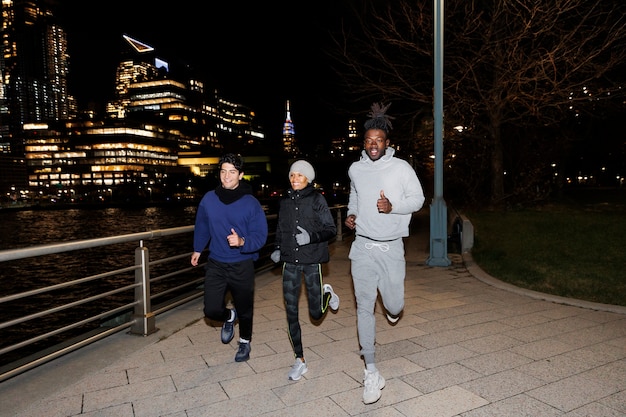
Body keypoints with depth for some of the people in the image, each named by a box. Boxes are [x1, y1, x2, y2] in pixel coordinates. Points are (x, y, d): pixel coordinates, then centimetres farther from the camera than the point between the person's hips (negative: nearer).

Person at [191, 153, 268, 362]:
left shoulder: (251, 203, -12)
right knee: (212, 310, -5)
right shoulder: (209, 199, -3)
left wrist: (242, 242, -32)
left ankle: (245, 342, 42)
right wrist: (197, 249, 25)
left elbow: (260, 236, -13)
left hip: (242, 266, -2)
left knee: (244, 309, 14)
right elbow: (202, 226, 15)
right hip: (215, 264, 2)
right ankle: (229, 317, 33)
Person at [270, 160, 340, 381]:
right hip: (290, 263, 3)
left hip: (312, 261, -3)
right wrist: (277, 249, 5)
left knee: (316, 313, 4)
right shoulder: (285, 201, 6)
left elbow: (332, 229, -7)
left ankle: (326, 293, 39)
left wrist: (311, 236, -23)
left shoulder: (316, 199, -6)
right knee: (291, 312, 2)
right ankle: (300, 361, 16)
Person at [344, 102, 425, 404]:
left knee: (394, 306, 4)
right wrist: (350, 213, 6)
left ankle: (393, 306, 45)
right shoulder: (355, 169, 5)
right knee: (364, 307, 1)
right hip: (362, 247, 2)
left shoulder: (401, 168, -6)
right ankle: (371, 372, 12)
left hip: (391, 248, -2)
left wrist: (392, 207, -17)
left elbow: (418, 199, 0)